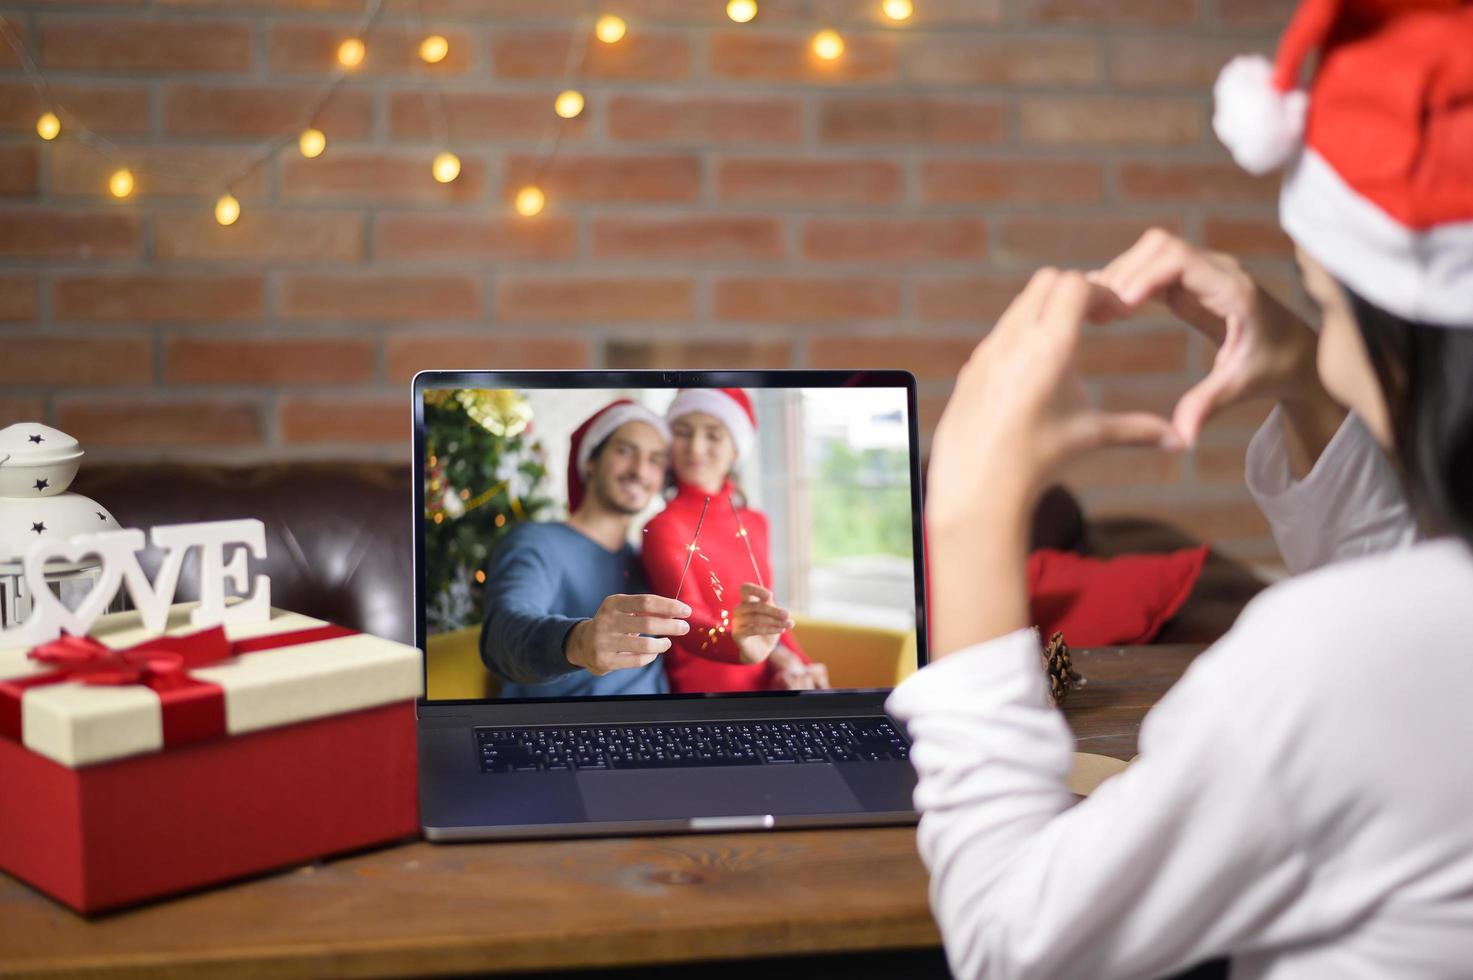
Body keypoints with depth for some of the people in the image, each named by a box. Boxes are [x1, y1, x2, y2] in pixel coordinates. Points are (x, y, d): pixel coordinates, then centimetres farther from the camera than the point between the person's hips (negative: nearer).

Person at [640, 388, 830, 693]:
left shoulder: (756, 523, 10)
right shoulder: (663, 527, -7)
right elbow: (686, 618, -22)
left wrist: (794, 664, 0)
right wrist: (738, 643, -41)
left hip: (765, 684, 6)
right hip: (703, 687, -5)